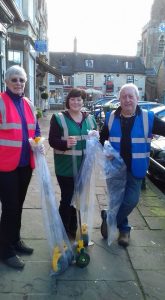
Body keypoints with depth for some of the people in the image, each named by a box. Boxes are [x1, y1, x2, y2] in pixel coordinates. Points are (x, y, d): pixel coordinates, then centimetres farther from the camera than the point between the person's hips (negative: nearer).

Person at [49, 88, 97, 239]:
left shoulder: (90, 118, 9)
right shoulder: (58, 118, -6)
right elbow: (52, 141, -12)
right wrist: (66, 143, -30)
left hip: (84, 167, 5)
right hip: (66, 167, -5)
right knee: (67, 199, 1)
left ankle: (73, 229, 33)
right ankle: (64, 232, 21)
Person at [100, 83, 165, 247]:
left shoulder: (148, 118, -8)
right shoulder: (111, 117, -1)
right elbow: (101, 138, 10)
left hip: (135, 169, -1)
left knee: (131, 200, -1)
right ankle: (124, 229, 34)